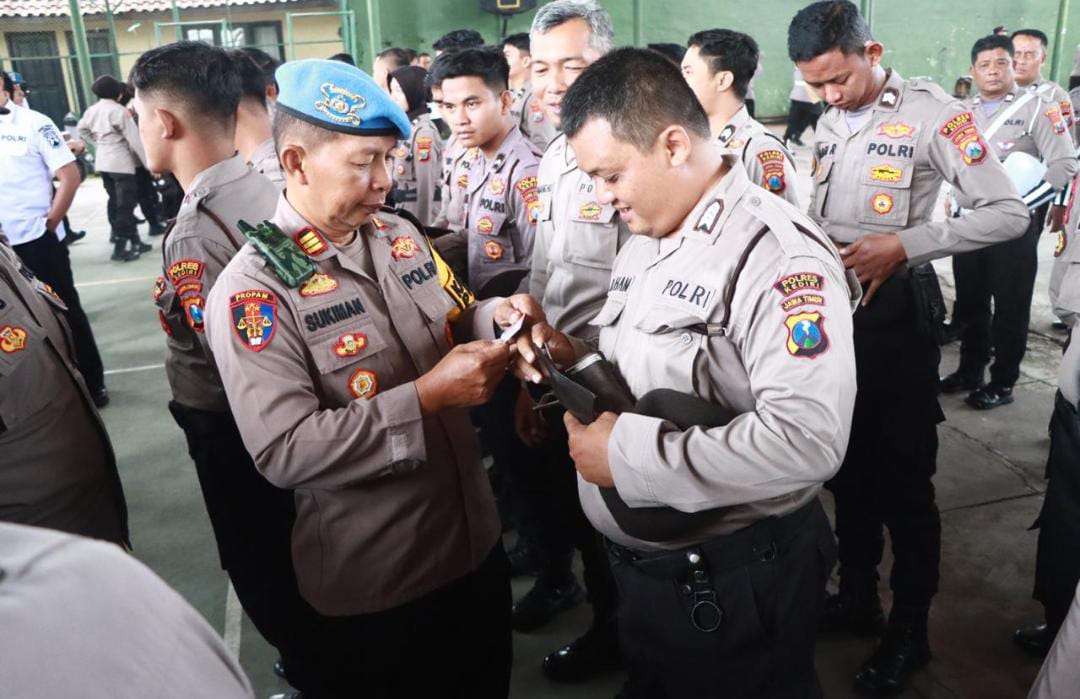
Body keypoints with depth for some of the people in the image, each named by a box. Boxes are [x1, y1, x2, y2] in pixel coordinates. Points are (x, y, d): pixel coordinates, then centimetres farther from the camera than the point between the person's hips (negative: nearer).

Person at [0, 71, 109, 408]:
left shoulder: (33, 123, -6)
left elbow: (70, 176, -8)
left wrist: (49, 224, -8)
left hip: (36, 239, -4)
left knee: (66, 312, 6)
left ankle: (92, 383, 19)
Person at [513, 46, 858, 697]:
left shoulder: (778, 254, -23)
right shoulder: (646, 239, 7)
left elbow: (807, 440, -34)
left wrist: (629, 454, -29)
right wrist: (577, 359, -4)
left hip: (734, 580, -8)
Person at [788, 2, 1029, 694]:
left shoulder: (933, 114, -11)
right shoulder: (829, 121, 9)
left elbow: (1010, 212, -15)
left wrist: (905, 244, -22)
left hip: (897, 310, -6)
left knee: (903, 478, 3)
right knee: (848, 466, 16)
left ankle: (910, 632, 21)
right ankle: (857, 596, 34)